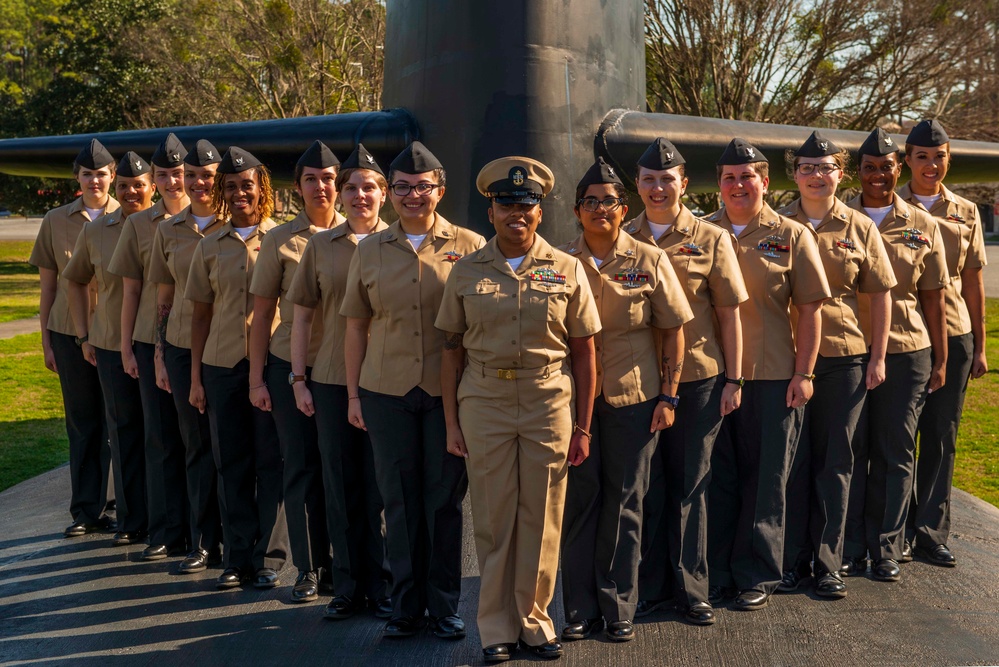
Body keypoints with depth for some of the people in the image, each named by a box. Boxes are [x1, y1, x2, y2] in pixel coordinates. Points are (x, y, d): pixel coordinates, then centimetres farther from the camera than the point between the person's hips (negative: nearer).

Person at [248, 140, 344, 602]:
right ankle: (308, 568, 15)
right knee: (301, 467, 5)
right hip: (291, 368, 0)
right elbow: (262, 314, 5)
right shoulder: (280, 241, 3)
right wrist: (256, 378, 1)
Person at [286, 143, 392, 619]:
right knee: (340, 486, 8)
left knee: (380, 487, 4)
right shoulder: (321, 246, 8)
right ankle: (347, 586, 19)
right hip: (331, 380, 2)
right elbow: (302, 314, 9)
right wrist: (299, 379, 3)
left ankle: (381, 585, 17)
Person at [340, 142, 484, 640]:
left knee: (445, 499, 5)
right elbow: (356, 326, 11)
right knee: (400, 500, 9)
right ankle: (406, 604, 22)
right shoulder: (369, 251, 8)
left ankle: (445, 606, 19)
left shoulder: (469, 247, 1)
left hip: (448, 392, -2)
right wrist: (353, 393, 7)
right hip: (387, 392, 2)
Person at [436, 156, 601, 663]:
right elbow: (452, 350, 6)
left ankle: (534, 620, 23)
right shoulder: (466, 272, 5)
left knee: (542, 520, 7)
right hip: (484, 403, 0)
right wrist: (451, 423, 1)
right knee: (492, 519, 6)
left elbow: (584, 352, 4)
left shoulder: (567, 270, 3)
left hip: (549, 403, 0)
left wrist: (582, 427, 1)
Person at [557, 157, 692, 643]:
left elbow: (673, 331, 2)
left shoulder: (650, 261, 0)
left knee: (624, 504, 6)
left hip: (634, 398, -1)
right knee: (578, 502, 5)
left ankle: (619, 609, 18)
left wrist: (669, 396, -4)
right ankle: (580, 610, 17)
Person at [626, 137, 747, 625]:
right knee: (646, 485, 8)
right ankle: (650, 586, 20)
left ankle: (690, 589, 16)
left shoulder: (711, 240, 0)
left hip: (698, 376, -1)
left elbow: (729, 312, 2)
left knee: (689, 485, 6)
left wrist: (733, 379, -2)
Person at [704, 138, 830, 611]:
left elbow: (809, 309, 1)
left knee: (765, 478, 6)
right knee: (716, 476, 8)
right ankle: (716, 573, 20)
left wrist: (804, 372, -6)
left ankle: (756, 576, 18)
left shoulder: (791, 236, 2)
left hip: (773, 376, -2)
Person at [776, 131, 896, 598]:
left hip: (844, 357, 1)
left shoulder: (859, 228, 5)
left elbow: (879, 294, 7)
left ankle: (828, 564, 16)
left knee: (834, 462, 6)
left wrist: (877, 357, 2)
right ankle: (792, 560, 17)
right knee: (792, 461, 5)